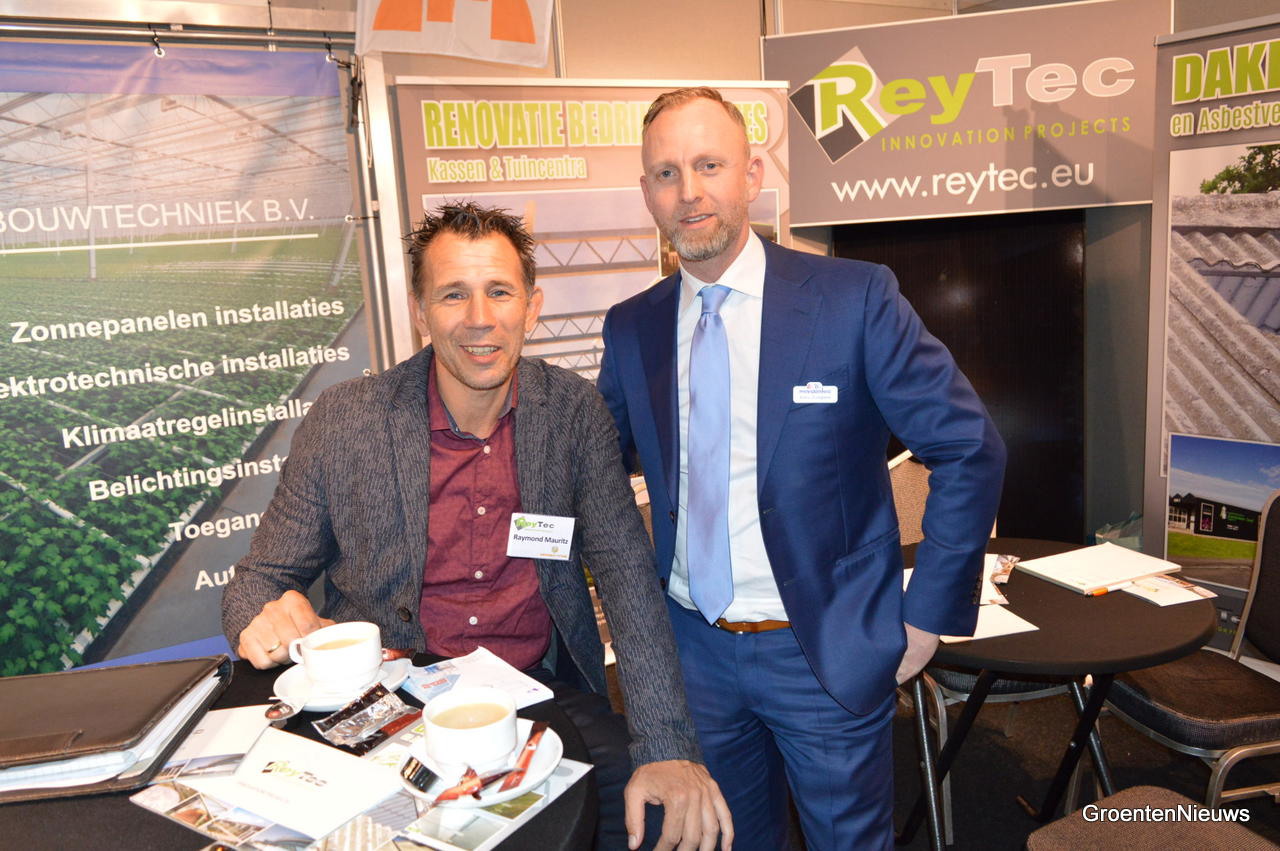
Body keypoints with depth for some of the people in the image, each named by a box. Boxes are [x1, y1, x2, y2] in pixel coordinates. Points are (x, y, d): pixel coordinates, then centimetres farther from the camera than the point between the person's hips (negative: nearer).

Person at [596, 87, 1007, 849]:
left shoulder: (854, 299, -13)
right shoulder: (631, 328, -1)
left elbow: (971, 450, -9)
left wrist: (927, 617, -9)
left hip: (829, 651, -3)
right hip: (693, 649, 4)